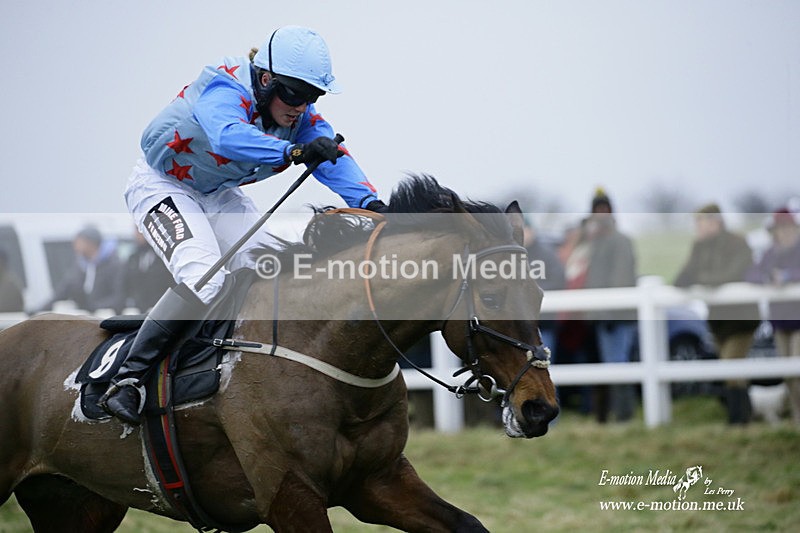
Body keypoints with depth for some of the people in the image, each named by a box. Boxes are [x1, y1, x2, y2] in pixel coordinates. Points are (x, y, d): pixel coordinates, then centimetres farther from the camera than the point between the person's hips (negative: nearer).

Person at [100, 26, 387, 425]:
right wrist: (293, 152, -69)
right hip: (162, 185, -8)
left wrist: (370, 202, -44)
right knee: (203, 278, -27)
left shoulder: (302, 118, -11)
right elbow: (228, 136, -54)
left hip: (218, 195, 8)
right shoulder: (223, 89, -32)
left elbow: (334, 161, -24)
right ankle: (126, 380, -23)